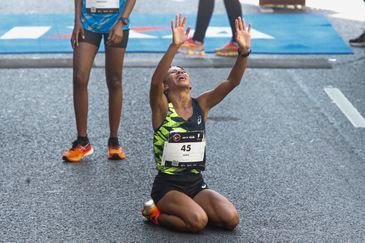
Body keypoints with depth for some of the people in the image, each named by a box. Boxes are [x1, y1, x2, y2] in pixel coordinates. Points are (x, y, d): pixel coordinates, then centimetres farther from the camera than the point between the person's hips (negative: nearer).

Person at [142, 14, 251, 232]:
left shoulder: (201, 105, 3)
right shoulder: (162, 107, -7)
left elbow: (232, 82, -9)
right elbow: (155, 81, -29)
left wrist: (244, 51, -26)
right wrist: (175, 46, -42)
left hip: (196, 183, 5)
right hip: (168, 185, -5)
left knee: (231, 219, -17)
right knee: (197, 222, -29)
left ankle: (185, 210, 10)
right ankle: (156, 213, 0)